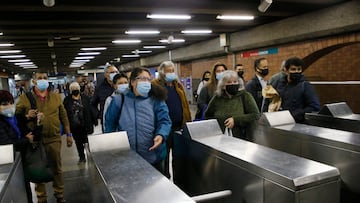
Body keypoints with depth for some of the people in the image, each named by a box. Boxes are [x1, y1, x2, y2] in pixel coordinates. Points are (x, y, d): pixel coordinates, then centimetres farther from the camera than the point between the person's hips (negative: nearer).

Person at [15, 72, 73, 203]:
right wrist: (27, 116, -18)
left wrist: (68, 134, 7)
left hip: (54, 139, 2)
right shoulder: (25, 97, -1)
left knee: (57, 168, 12)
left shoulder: (56, 97, 6)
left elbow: (63, 116, 8)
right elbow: (17, 115, 2)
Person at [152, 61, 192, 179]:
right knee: (164, 156, 7)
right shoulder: (155, 85, -6)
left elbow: (185, 104, 13)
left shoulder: (178, 85, 13)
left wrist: (188, 121, 8)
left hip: (180, 126, 6)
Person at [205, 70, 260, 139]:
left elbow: (256, 115, -5)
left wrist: (235, 120, -11)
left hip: (240, 138, -2)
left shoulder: (245, 96, 3)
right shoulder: (217, 98, 10)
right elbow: (207, 117, 22)